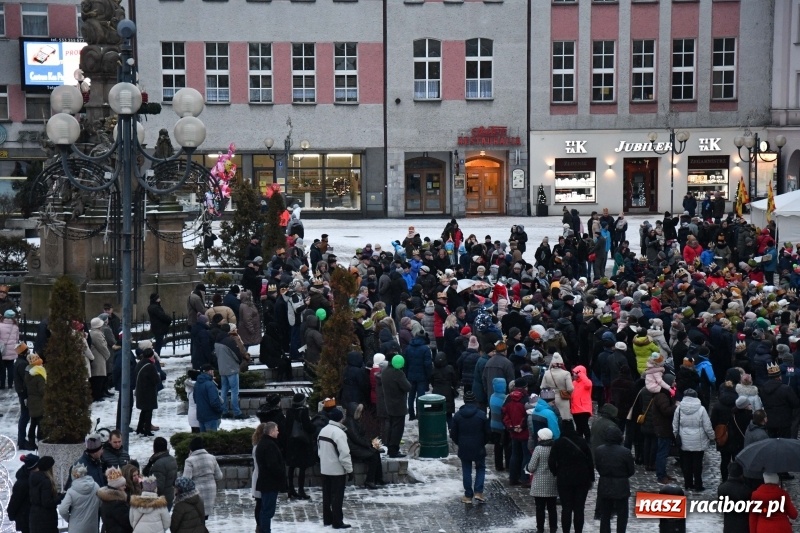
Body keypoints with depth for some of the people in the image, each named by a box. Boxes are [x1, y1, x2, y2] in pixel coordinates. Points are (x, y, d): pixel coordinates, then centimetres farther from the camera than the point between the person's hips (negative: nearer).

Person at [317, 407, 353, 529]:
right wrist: (349, 469, -14)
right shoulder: (339, 433, -20)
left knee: (326, 495, 14)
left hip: (324, 469, 7)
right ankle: (337, 522, 3)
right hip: (337, 470, -7)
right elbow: (344, 454, -22)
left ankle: (327, 519, 21)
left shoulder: (323, 430, 5)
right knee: (337, 496, 0)